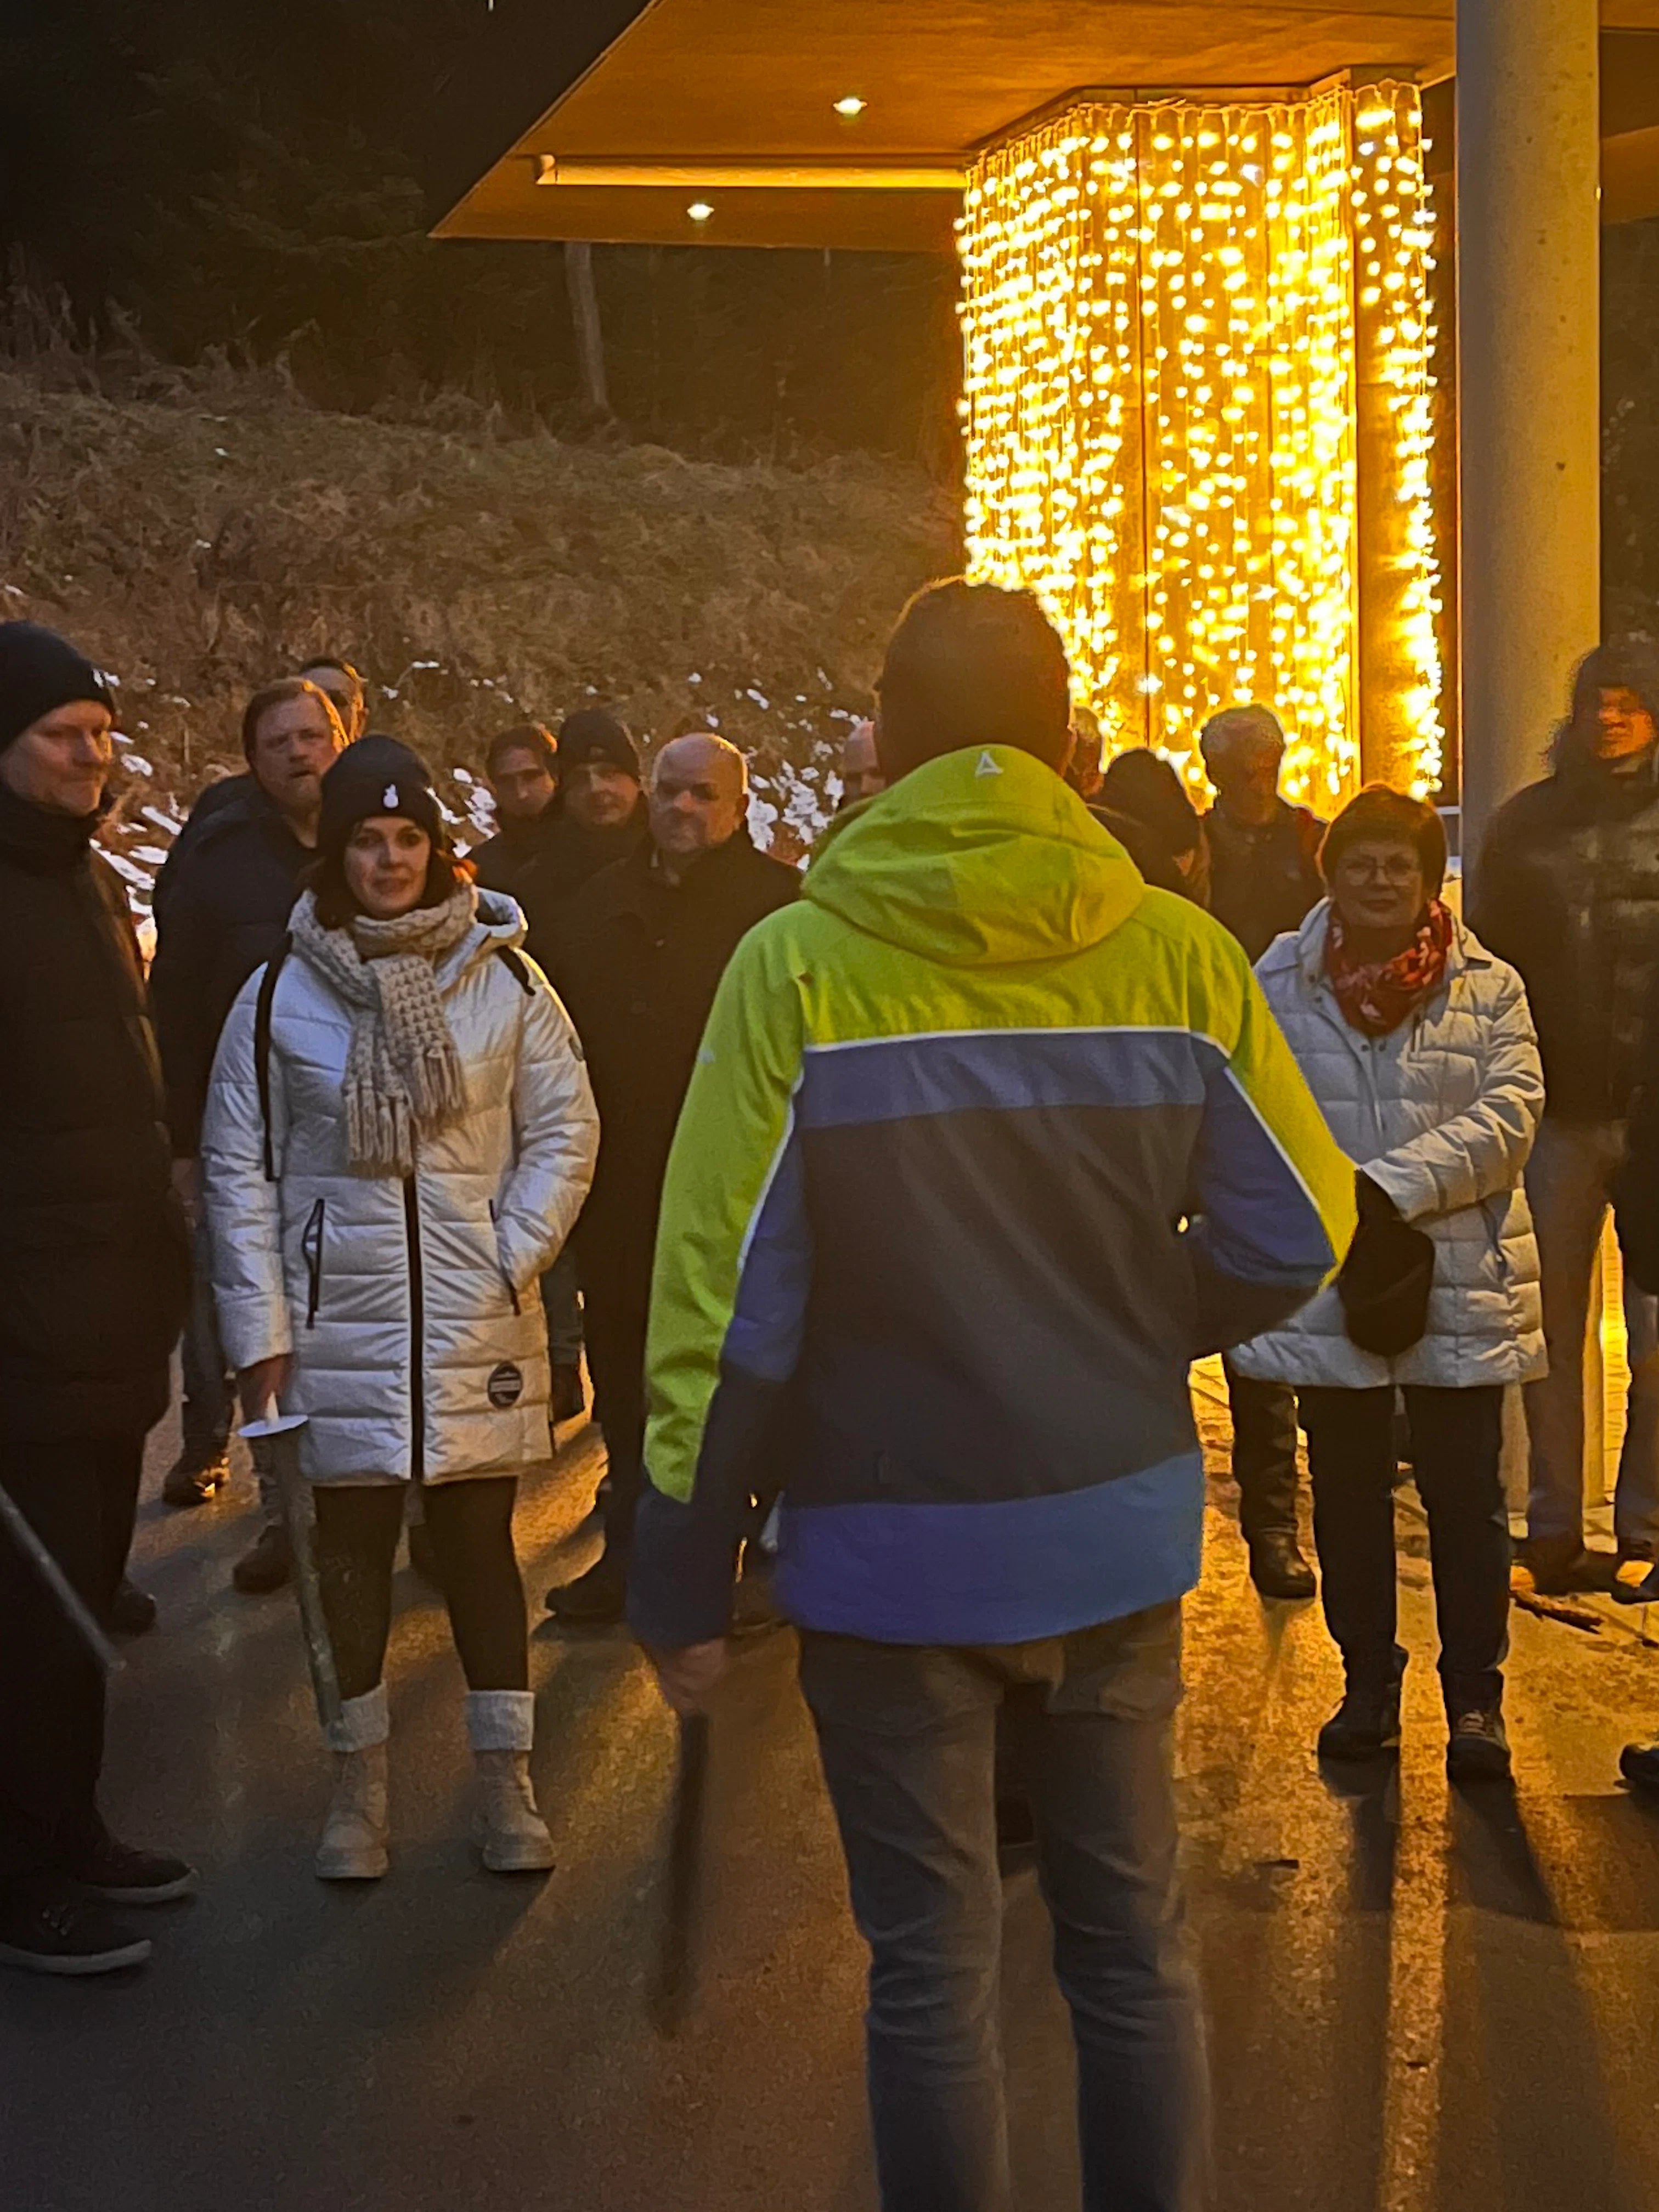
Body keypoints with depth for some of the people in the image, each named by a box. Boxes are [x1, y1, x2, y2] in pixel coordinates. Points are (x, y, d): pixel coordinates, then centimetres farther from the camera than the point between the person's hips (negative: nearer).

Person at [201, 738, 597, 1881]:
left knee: (479, 1539, 6)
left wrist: (511, 1261, -7)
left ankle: (506, 1779, 16)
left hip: (478, 1322, 0)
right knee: (353, 1546, 8)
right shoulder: (278, 993, -1)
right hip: (338, 1323, 0)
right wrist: (261, 1331, -3)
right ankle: (361, 1778, 22)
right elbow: (238, 1166, 1)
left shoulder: (505, 980, -1)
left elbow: (565, 1132, 4)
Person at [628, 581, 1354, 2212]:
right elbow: (1292, 1234, -1)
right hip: (1117, 1528, 3)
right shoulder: (1177, 955, -6)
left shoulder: (796, 964, -13)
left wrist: (681, 1576, -3)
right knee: (1131, 1944, 17)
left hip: (893, 1545, -2)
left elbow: (725, 1301, -12)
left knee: (930, 1970, 11)